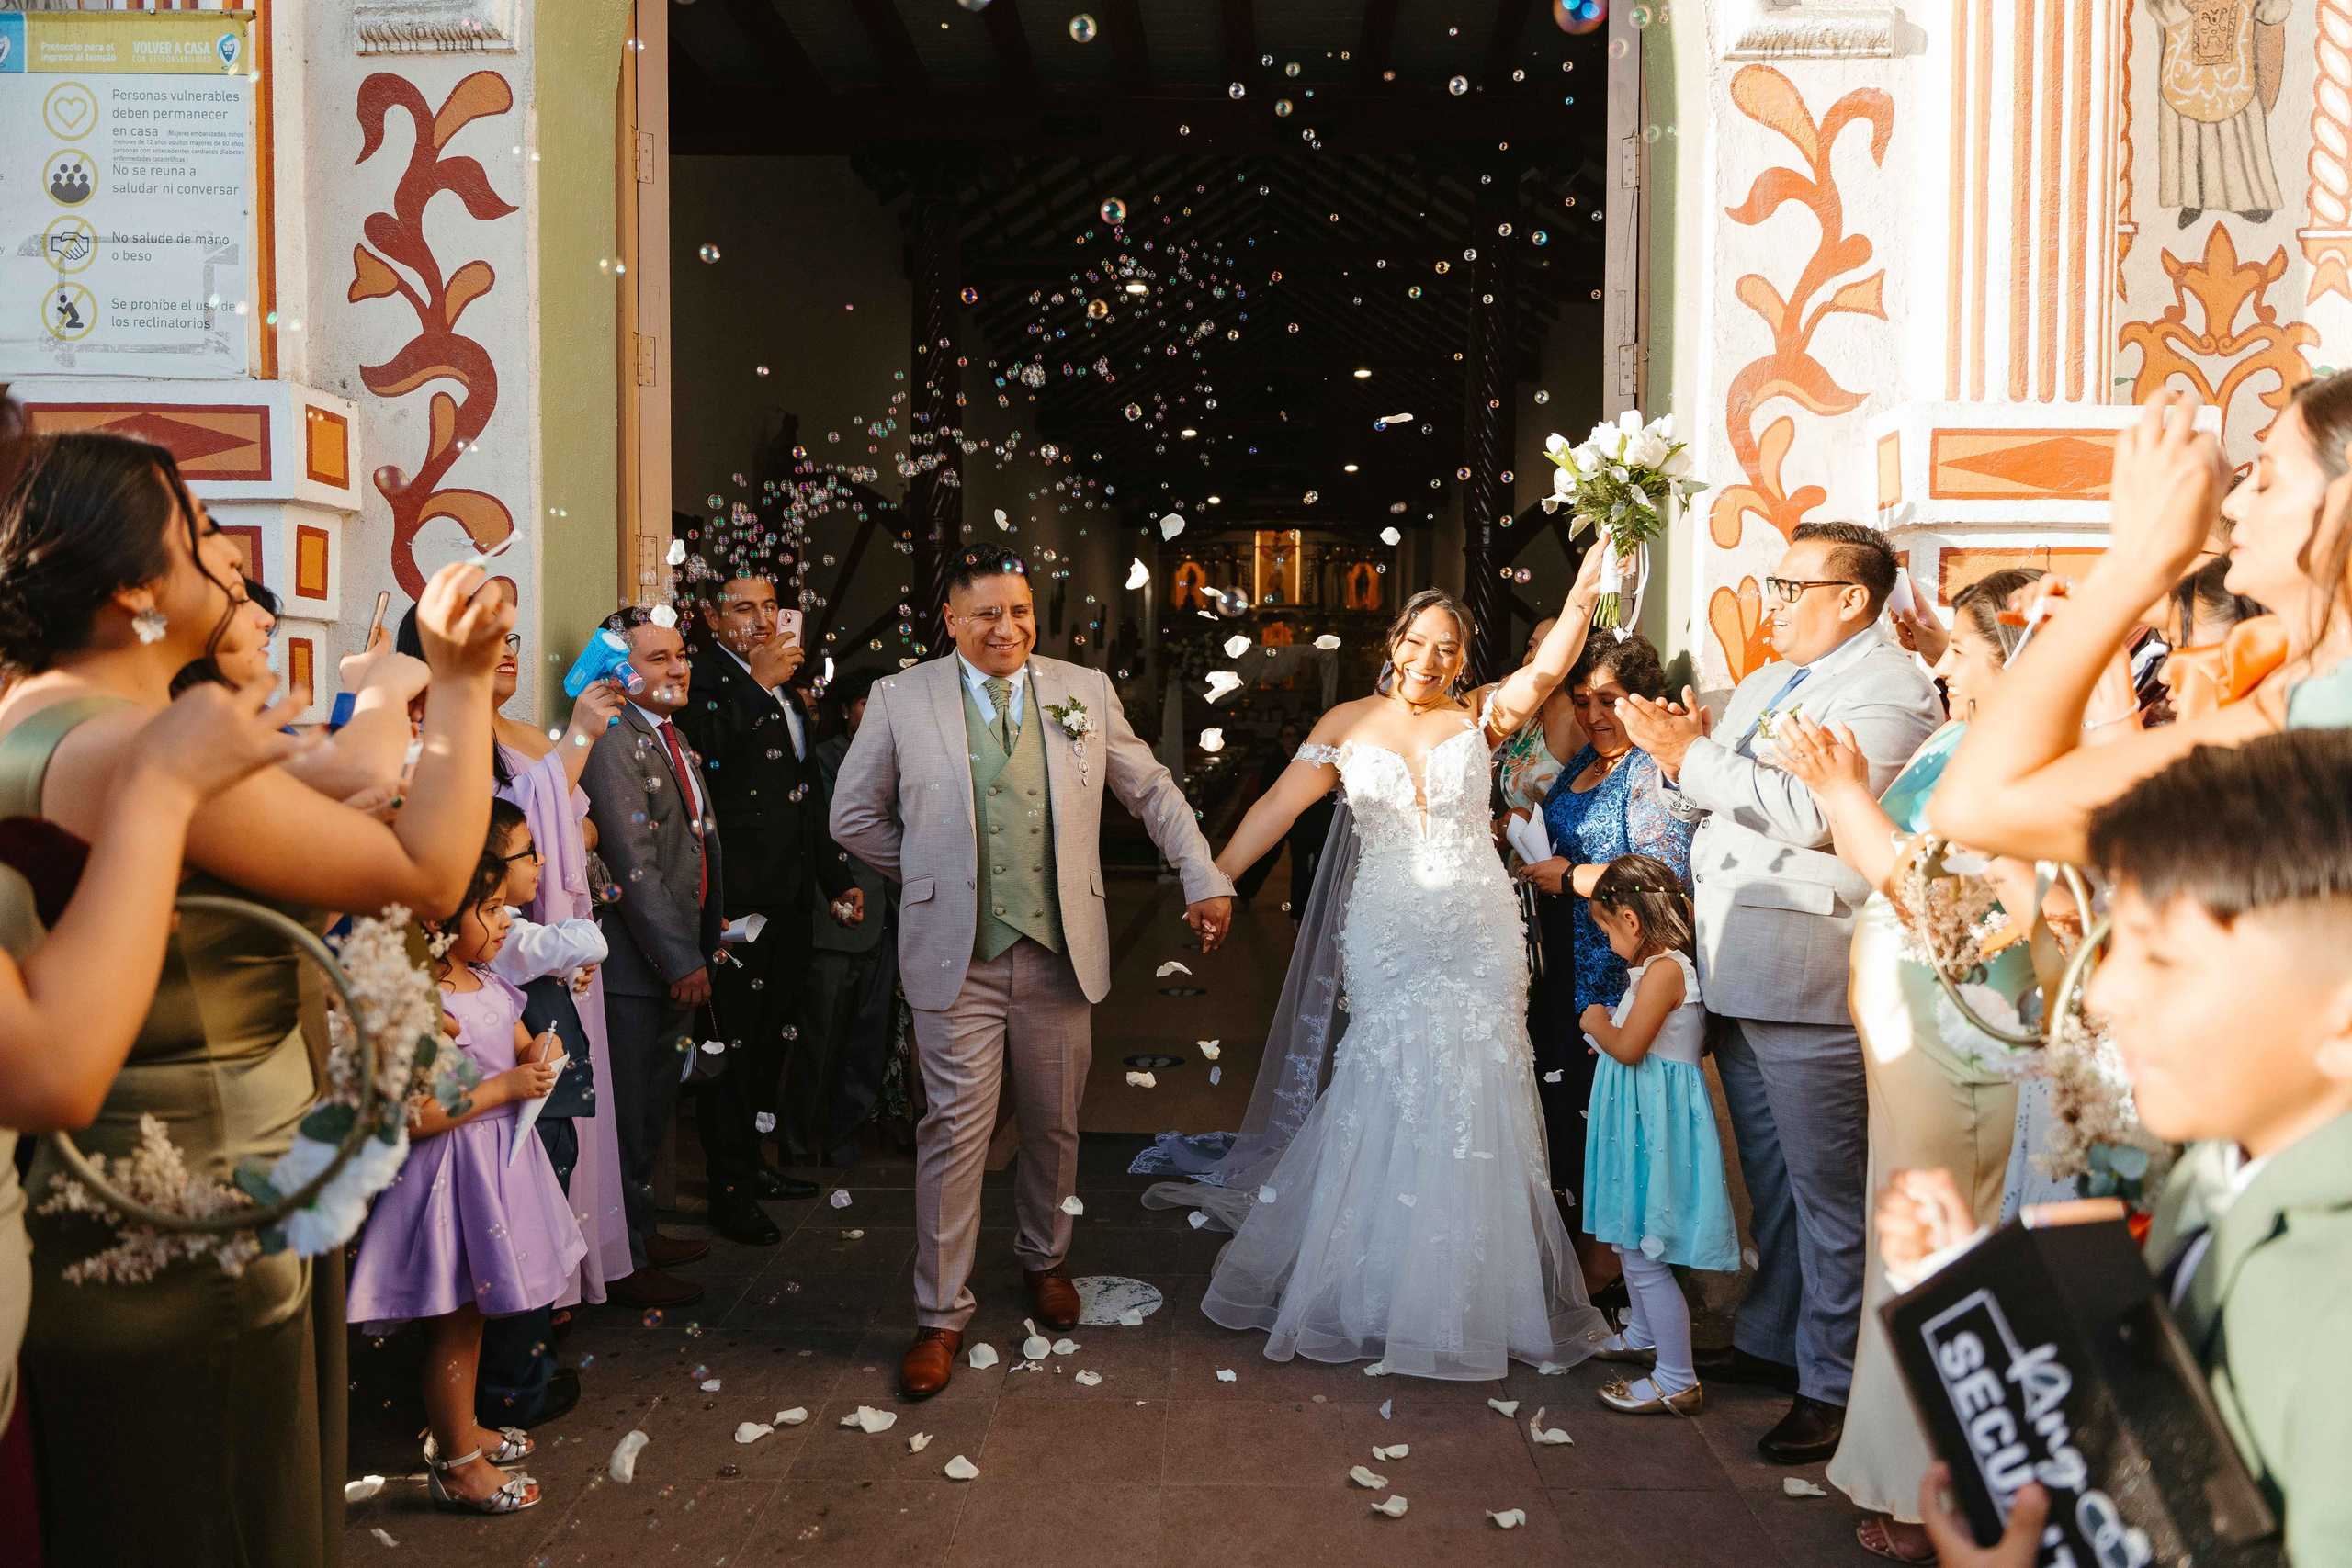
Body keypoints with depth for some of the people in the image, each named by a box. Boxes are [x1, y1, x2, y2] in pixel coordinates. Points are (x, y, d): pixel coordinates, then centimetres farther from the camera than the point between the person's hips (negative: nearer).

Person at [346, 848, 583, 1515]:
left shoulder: (490, 985, 3)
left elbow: (519, 1043, 20)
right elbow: (414, 1115, -27)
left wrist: (540, 1052, -3)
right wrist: (505, 1088, -24)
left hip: (499, 1162, 9)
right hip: (453, 1173, -9)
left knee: (472, 1312, 23)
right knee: (454, 1321, 6)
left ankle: (463, 1428, 40)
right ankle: (456, 1463, 21)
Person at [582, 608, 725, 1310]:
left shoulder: (673, 738, 15)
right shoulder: (612, 742, -16)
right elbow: (635, 865, -21)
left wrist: (702, 949, 15)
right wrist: (682, 961, -20)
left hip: (679, 961, 9)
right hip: (637, 964, -9)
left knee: (654, 1108, 20)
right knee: (630, 1116, 2)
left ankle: (642, 1231, 35)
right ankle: (624, 1266, 15)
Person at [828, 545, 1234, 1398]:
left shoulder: (1085, 690, 4)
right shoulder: (901, 699, -1)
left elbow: (1152, 791, 11)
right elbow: (853, 816, 8)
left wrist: (1204, 878, 4)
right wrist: (931, 875, 6)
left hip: (1061, 953, 2)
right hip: (957, 958, -2)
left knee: (1055, 1127, 15)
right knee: (954, 1134, 1)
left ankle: (1045, 1259, 40)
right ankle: (940, 1313, 17)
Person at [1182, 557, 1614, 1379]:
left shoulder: (1480, 718, 4)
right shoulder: (1348, 723, 3)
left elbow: (1548, 666, -11)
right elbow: (1279, 805, -1)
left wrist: (1589, 582, -23)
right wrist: (1212, 878, -6)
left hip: (1478, 934, 1)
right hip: (1388, 933, 0)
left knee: (1476, 1099, 5)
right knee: (1386, 1095, 4)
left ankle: (1471, 1291, 22)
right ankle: (1375, 1286, 22)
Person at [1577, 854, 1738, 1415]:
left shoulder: (1664, 969, -21)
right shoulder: (1666, 966, 10)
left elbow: (1628, 1047, -25)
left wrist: (1597, 1023, -7)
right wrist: (1612, 1026, 15)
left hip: (1655, 1122, -11)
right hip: (1642, 1118, 11)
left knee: (1643, 1255, -4)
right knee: (1628, 1240, 25)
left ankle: (1677, 1382, 5)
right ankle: (1644, 1335, 44)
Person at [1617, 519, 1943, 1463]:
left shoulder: (1889, 688, -11)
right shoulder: (1765, 684, 18)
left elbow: (1810, 812, -24)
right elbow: (1725, 803, 19)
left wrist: (1696, 759, -16)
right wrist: (1681, 753, -1)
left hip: (1808, 980, -9)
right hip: (1739, 969, 9)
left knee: (1826, 1187, 0)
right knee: (1769, 1174, 20)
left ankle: (1833, 1383, 12)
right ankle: (1769, 1339, 34)